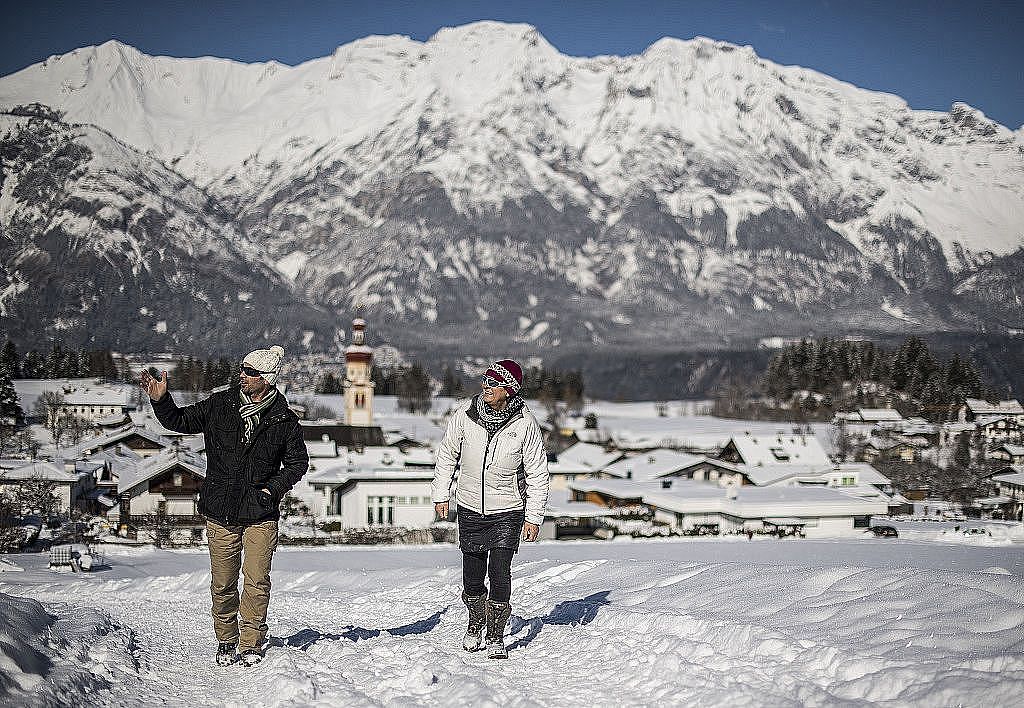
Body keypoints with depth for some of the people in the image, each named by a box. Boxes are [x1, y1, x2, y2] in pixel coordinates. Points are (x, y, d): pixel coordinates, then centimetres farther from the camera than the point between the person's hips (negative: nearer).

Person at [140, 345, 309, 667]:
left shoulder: (284, 420, -2)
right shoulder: (219, 405, 1)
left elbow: (298, 461, 9)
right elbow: (180, 421, 9)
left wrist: (274, 488, -4)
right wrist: (161, 400, -8)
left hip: (260, 514, -1)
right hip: (221, 512, 1)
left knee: (257, 582, -7)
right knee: (223, 584, 7)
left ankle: (251, 644, 7)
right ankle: (226, 643, 24)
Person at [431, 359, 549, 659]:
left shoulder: (525, 423, -14)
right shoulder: (465, 414, -10)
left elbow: (537, 473, -4)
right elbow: (447, 454, 7)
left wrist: (534, 516, -4)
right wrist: (441, 493, 10)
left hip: (508, 511, -2)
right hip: (470, 509, 2)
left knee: (500, 573, -10)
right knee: (472, 575, 9)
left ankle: (495, 637, 5)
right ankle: (475, 623, 35)